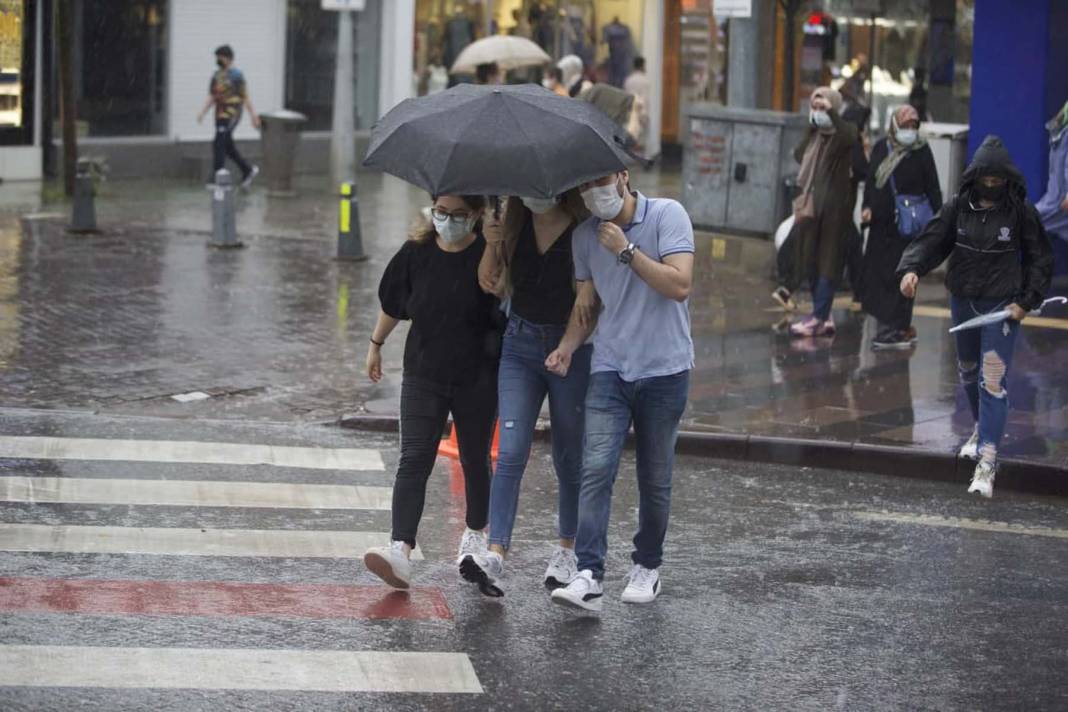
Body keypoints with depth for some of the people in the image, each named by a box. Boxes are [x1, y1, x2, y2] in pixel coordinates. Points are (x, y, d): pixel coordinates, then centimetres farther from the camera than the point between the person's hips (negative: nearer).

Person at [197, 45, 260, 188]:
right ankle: (248, 170, 27)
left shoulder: (236, 75, -8)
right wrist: (203, 112, 2)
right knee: (228, 147, 13)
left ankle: (216, 178, -9)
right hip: (220, 115, 8)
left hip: (231, 115, -8)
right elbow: (212, 97, 13)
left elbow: (245, 97, -7)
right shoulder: (217, 75, 12)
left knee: (218, 145, -13)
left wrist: (253, 116, -7)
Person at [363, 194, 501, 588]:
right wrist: (375, 345, 22)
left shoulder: (488, 255, -10)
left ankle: (476, 534, 37)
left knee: (475, 460, 14)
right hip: (423, 374, 1)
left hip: (477, 378, -1)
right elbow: (392, 304, 14)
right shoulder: (416, 253, -2)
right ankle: (401, 549, -21)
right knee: (414, 460, -10)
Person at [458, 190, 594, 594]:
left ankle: (567, 549, 25)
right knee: (510, 453, -10)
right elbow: (491, 284, 3)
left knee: (569, 457, 9)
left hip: (570, 348, -2)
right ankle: (495, 555, -18)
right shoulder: (515, 223, 2)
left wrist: (590, 285, -24)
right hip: (520, 345, 2)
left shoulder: (585, 227, -8)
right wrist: (492, 242, -14)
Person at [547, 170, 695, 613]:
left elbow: (679, 285, -18)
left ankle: (647, 568, 27)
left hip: (664, 369, -3)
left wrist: (627, 251, -19)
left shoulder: (667, 216, -8)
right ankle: (589, 577, -19)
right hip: (609, 369, 3)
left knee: (655, 479, 9)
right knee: (596, 468, -14)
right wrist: (568, 345, -1)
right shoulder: (585, 236, 6)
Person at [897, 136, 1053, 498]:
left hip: (1002, 305, -4)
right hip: (963, 300, 4)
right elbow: (931, 240, -4)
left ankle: (987, 461, -15)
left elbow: (1041, 259, 1)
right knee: (969, 371, 22)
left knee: (993, 380, -13)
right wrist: (911, 269, -24)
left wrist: (1026, 301, -7)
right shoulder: (958, 207, -1)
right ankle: (983, 427, 48)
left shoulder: (1021, 212, -7)